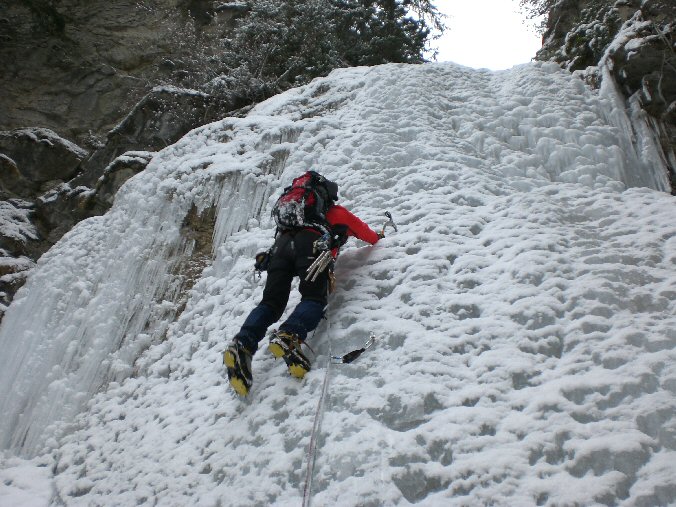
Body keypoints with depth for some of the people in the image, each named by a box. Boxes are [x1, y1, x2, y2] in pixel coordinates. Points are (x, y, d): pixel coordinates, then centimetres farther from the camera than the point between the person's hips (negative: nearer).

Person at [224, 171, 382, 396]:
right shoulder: (338, 212, 34)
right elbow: (367, 234, 45)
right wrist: (378, 236, 67)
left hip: (281, 243, 4)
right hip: (311, 244, -4)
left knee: (271, 302, -5)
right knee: (315, 297, -12)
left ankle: (242, 344, -27)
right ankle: (288, 337, -41)